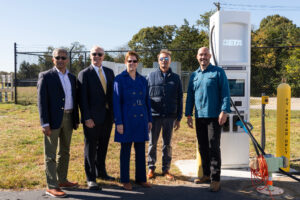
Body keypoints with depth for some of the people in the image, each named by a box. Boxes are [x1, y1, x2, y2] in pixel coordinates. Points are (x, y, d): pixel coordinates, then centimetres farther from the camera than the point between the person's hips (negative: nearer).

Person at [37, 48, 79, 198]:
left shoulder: (72, 77, 12)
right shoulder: (45, 76, -4)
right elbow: (42, 101, -9)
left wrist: (76, 119, 10)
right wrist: (44, 123, -16)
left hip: (68, 118, 6)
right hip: (53, 119, -6)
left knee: (65, 152, 15)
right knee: (50, 154, 0)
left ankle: (62, 180, 28)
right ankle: (51, 186, 8)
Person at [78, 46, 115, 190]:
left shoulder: (109, 72, 11)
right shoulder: (84, 74, -4)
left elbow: (113, 93, 11)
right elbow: (83, 98, -9)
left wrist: (114, 112, 5)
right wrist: (87, 117, -16)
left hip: (108, 116, 5)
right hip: (92, 118, -5)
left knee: (103, 146, 16)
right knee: (91, 147, 6)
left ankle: (101, 172, 33)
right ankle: (90, 178, 18)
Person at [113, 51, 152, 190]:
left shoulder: (142, 80, 10)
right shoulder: (120, 79, -3)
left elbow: (147, 100, 13)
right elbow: (116, 101, -6)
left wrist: (149, 120, 10)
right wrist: (118, 122, -11)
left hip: (141, 120, 4)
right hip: (127, 120, -4)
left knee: (141, 150, 11)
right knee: (126, 150, 6)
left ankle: (141, 178, 24)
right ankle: (125, 180, 19)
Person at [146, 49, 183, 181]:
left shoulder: (175, 78, 8)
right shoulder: (151, 76, 5)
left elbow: (179, 99, 9)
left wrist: (179, 118, 4)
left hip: (170, 117, 1)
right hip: (154, 116, -1)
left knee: (167, 144, 10)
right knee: (152, 143, 7)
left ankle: (166, 169, 22)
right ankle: (151, 168, 22)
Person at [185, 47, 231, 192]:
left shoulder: (218, 72, 0)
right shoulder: (194, 75, 14)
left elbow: (225, 93, -6)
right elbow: (190, 96, 16)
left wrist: (224, 111, -15)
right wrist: (188, 114, 12)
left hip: (214, 116, -5)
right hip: (199, 117, 5)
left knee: (214, 148, -4)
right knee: (202, 147, 12)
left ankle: (215, 179, 4)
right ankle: (206, 174, 25)